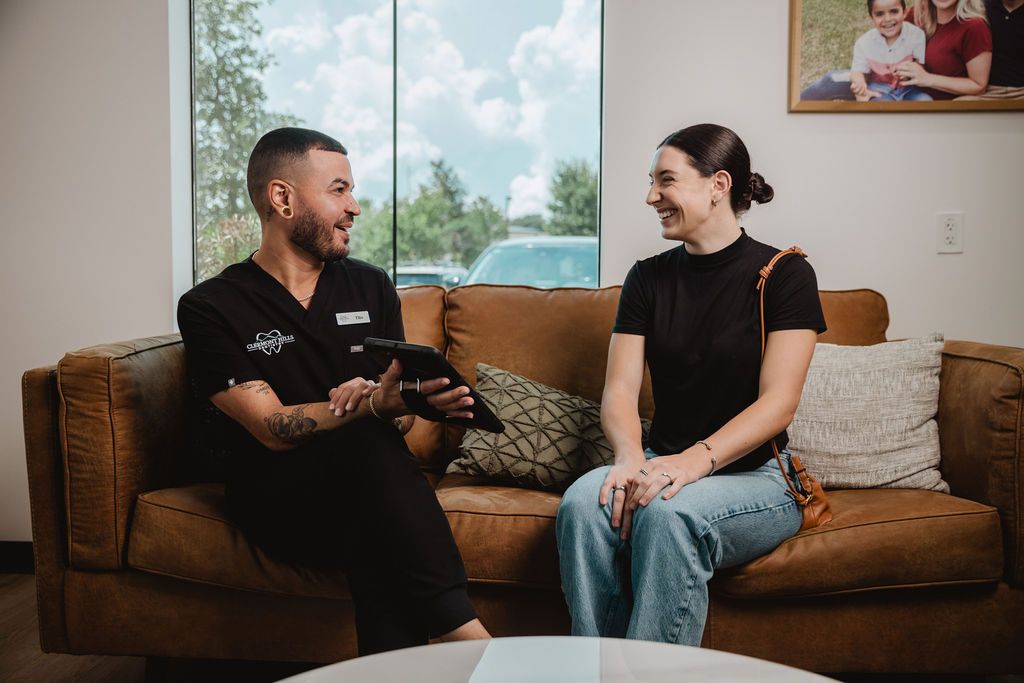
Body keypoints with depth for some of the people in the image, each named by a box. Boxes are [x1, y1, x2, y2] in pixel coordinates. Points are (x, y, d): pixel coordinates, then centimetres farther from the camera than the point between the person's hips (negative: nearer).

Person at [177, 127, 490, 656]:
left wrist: (388, 398, -17)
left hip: (363, 488, 3)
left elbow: (399, 417, 9)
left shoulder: (371, 287, 12)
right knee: (365, 442, -35)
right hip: (275, 495, -3)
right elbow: (272, 429, -12)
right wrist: (376, 405, -29)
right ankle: (465, 634, -35)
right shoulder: (209, 308, -1)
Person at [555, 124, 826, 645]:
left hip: (754, 475, -3)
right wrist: (631, 457, -19)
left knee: (668, 511, -36)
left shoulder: (784, 275, -3)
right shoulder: (648, 278, 11)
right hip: (663, 465, 4)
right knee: (583, 501, -28)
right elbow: (619, 389, 2)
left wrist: (695, 460, -27)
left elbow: (778, 403, -12)